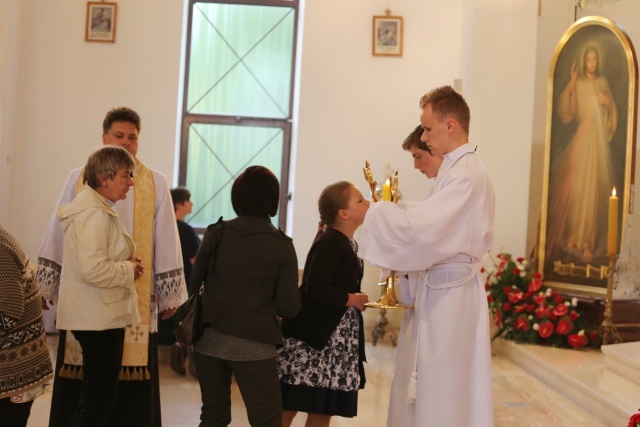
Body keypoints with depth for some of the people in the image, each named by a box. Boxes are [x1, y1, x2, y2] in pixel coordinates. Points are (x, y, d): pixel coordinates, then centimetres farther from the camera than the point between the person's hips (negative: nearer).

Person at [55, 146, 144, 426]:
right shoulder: (95, 213, -18)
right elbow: (93, 270, -28)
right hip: (99, 318, -11)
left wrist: (126, 264, 10)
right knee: (101, 398, -4)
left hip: (100, 316, 11)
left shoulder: (99, 208, 16)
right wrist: (129, 270, -13)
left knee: (95, 396, 17)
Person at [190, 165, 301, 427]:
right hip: (254, 346, -3)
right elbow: (289, 309, -8)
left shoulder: (216, 234, -1)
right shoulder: (281, 246, -7)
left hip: (210, 342, 3)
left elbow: (193, 286, 0)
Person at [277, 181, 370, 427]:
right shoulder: (330, 243, -16)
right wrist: (351, 299, -14)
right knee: (287, 407, 1)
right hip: (312, 336, -9)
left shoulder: (349, 244, 12)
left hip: (335, 339, 9)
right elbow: (314, 289, -24)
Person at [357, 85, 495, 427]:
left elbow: (420, 229, -26)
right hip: (439, 290, 10)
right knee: (418, 392, 16)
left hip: (448, 296, -10)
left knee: (441, 394, 0)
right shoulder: (460, 168, 14)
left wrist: (378, 211, -11)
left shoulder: (465, 175, -19)